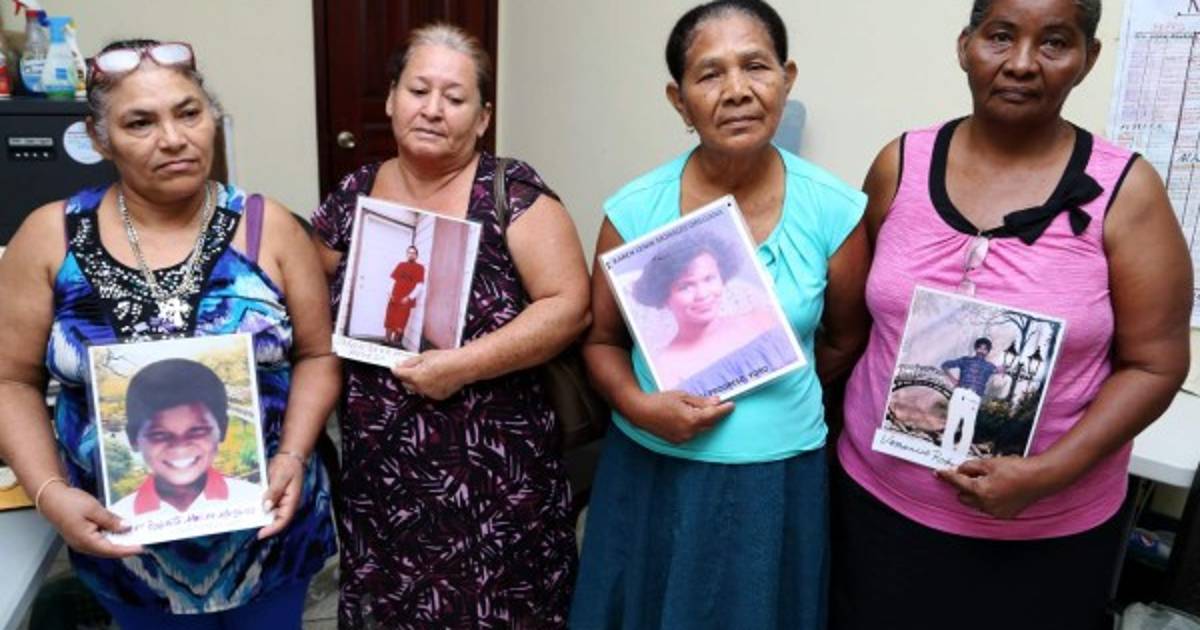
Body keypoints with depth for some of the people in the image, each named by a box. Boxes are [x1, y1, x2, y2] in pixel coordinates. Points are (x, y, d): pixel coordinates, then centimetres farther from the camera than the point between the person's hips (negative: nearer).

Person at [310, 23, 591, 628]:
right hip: (378, 469, 4)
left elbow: (568, 304, -15)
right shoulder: (350, 199, 2)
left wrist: (462, 364, -21)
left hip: (494, 466, -3)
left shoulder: (512, 194, -9)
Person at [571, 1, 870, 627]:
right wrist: (638, 406, -15)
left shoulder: (834, 211, -8)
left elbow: (846, 340, 7)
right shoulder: (634, 210, -9)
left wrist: (774, 400, 4)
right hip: (650, 471, 1)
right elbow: (601, 340, 1)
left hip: (778, 477, 0)